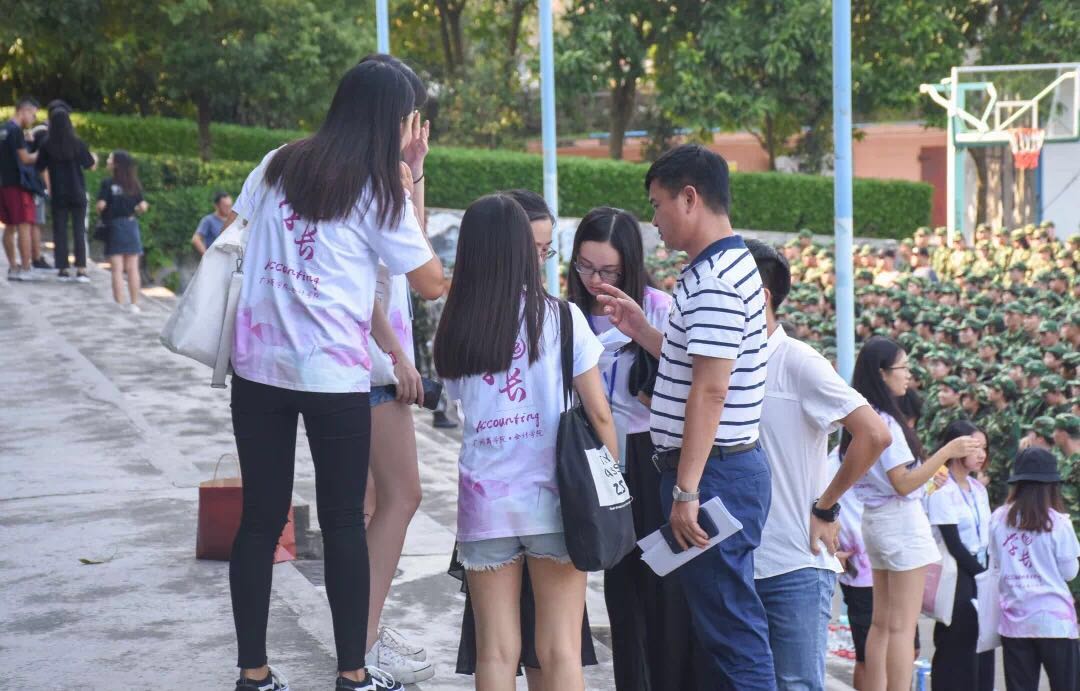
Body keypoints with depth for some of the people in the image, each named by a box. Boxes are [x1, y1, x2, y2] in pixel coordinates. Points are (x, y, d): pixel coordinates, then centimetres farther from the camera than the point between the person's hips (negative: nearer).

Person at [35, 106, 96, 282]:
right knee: (79, 231, 5)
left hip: (58, 195, 0)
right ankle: (81, 269, 0)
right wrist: (95, 159, 22)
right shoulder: (77, 143, -7)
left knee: (60, 231, 7)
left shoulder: (47, 145, -7)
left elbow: (39, 167, 0)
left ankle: (63, 269, 5)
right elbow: (90, 166, 0)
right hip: (77, 194, 0)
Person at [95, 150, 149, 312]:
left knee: (117, 269, 0)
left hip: (114, 226, -3)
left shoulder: (108, 183, -9)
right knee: (132, 269, 7)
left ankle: (119, 304, -2)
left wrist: (100, 213, 4)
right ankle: (134, 304, 9)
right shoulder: (134, 184, 2)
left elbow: (101, 204, -17)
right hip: (131, 225, 3)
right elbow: (143, 206, -2)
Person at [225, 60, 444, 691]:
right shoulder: (378, 191, -4)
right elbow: (432, 284, 1)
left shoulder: (276, 166, 9)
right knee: (344, 522, 7)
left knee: (261, 519, 8)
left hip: (259, 366, 4)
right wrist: (408, 182, 3)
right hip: (334, 377, -4)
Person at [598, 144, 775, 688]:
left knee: (731, 628, -6)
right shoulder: (729, 266, 16)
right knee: (722, 622, 15)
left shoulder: (713, 280, -17)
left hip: (714, 473, -11)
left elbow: (710, 390, -23)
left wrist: (686, 490, -23)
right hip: (728, 468, 11)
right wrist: (643, 332, 15)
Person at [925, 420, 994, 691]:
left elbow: (986, 538, 12)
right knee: (957, 650, -5)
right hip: (956, 578, -7)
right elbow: (954, 546, -14)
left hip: (979, 575, 7)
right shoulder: (942, 492, -11)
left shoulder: (978, 489, 12)